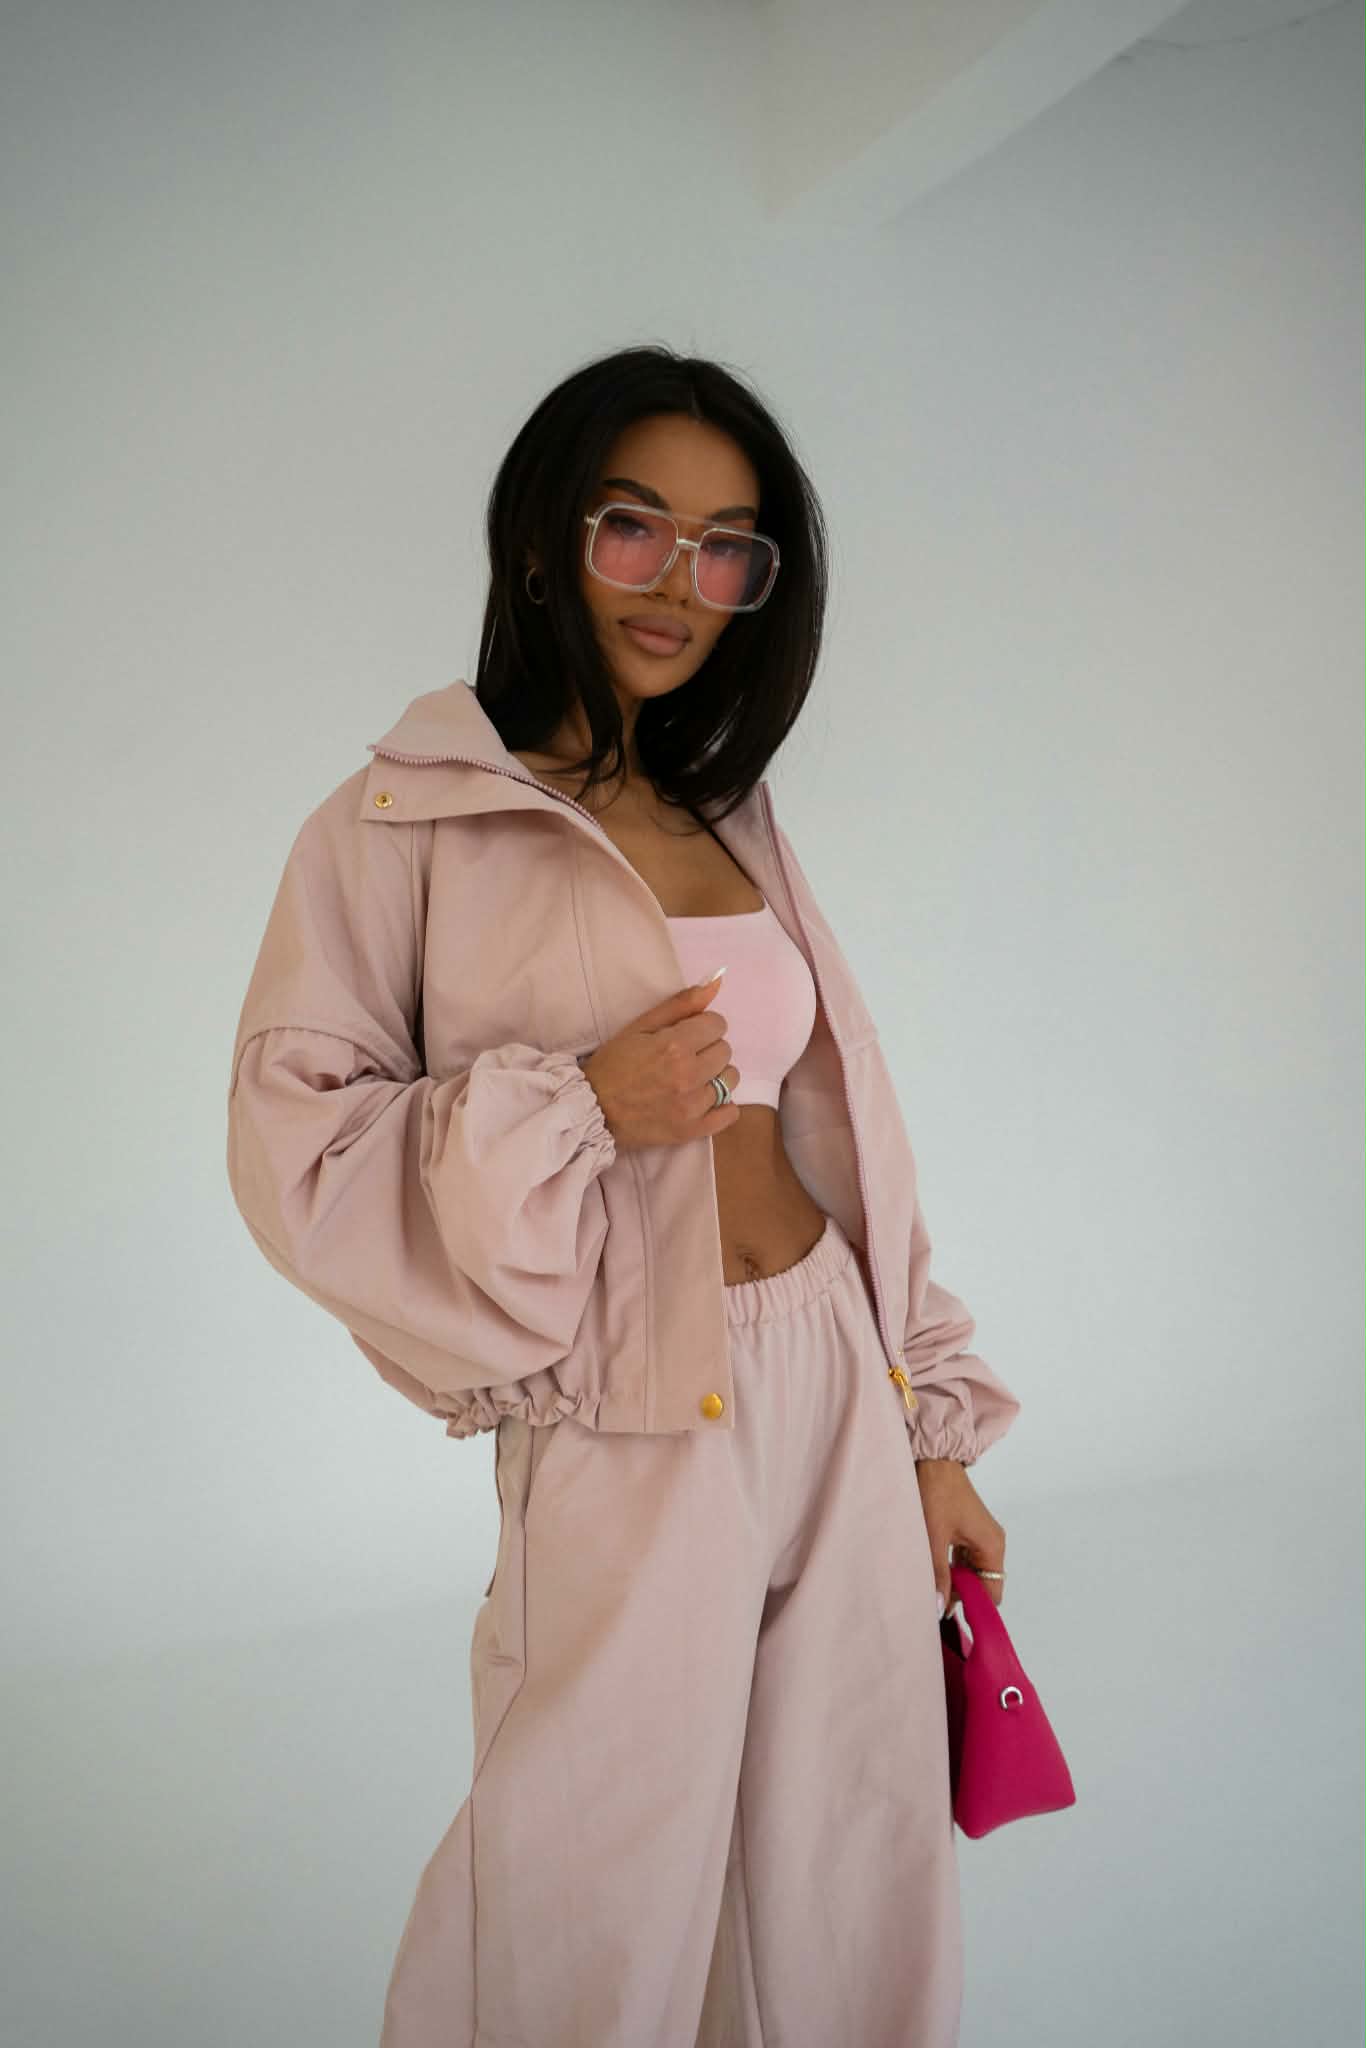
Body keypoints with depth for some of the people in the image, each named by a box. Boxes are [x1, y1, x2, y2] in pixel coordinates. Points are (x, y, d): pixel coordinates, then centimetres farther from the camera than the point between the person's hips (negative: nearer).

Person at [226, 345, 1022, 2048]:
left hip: (837, 1398, 5)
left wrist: (930, 1432, 11)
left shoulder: (732, 827, 13)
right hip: (629, 1440, -5)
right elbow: (291, 1140, -7)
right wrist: (582, 1108, -18)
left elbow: (838, 1132, 13)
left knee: (856, 1891, 15)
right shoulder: (407, 824, -4)